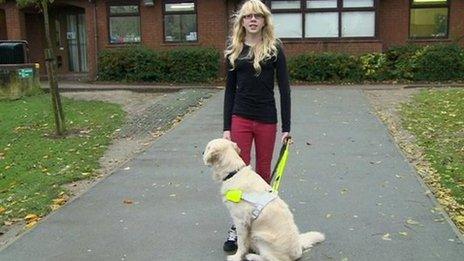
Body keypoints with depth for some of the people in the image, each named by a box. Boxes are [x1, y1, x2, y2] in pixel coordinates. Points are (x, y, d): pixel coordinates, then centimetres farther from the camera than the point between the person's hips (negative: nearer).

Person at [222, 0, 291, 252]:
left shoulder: (274, 48, -1)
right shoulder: (234, 50, 5)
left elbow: (284, 88, -3)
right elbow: (230, 89, 6)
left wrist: (286, 126, -7)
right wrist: (226, 127, 1)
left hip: (267, 119, -1)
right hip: (240, 118, 1)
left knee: (263, 171, 10)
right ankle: (237, 226, 14)